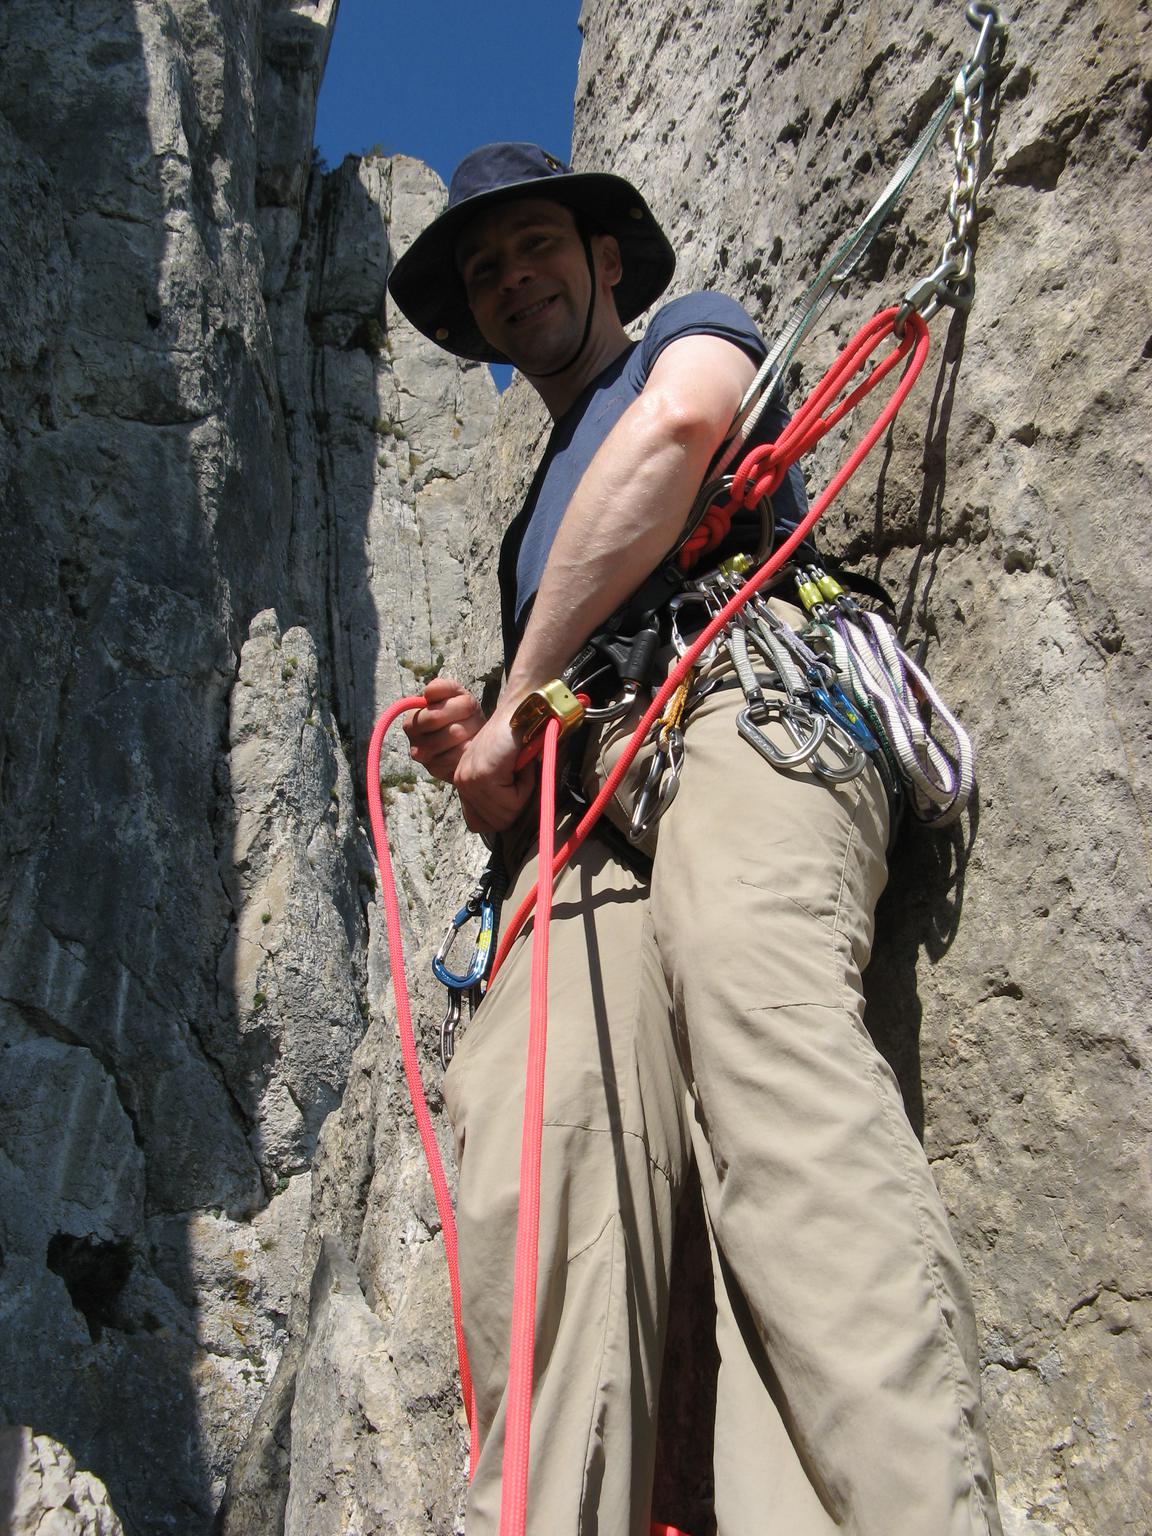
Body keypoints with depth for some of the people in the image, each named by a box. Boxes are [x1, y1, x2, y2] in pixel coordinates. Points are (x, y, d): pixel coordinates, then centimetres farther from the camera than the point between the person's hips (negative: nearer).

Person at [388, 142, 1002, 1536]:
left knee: (754, 991, -36)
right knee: (539, 1142, -23)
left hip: (739, 702, -5)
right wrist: (478, 765, 11)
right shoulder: (536, 515, 42)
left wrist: (517, 704, -1)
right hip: (580, 798, 5)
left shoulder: (694, 328, 27)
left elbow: (675, 427, -2)